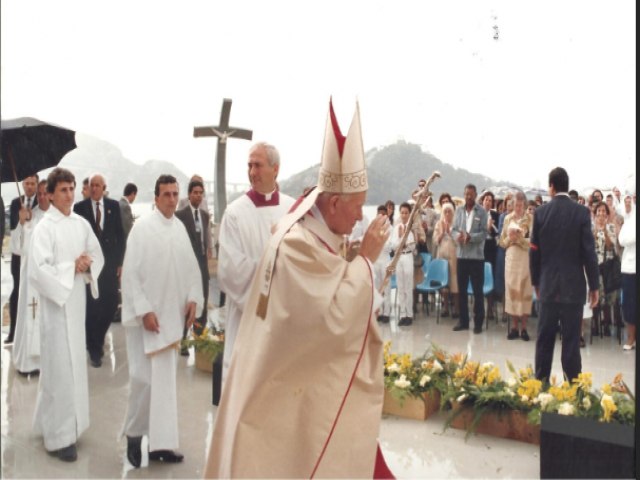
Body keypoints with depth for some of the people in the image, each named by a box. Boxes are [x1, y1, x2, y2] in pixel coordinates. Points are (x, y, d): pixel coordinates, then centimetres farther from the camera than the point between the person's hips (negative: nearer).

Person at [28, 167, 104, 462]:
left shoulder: (82, 224, 6)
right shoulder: (44, 228, -12)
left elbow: (98, 256, 13)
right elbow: (38, 271, -19)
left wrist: (87, 264, -7)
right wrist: (71, 267, -17)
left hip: (78, 301, 7)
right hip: (56, 303, -6)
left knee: (74, 364, 15)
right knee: (60, 368, 0)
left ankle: (51, 422, 35)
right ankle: (59, 436, 12)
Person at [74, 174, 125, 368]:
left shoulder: (114, 206, 4)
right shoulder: (80, 207, -1)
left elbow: (120, 235, 5)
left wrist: (120, 262, 2)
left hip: (110, 262, 2)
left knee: (111, 303, 3)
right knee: (91, 306, 2)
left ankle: (97, 336, 29)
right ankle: (94, 347, 15)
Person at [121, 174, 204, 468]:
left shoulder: (180, 228, 7)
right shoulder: (142, 227, -10)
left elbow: (191, 267, 11)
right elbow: (131, 272, -12)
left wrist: (193, 299, -1)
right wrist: (144, 310, -16)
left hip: (172, 314, 6)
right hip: (146, 315, -5)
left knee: (166, 381, 10)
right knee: (144, 378, -2)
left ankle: (161, 442, 19)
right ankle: (134, 433, 22)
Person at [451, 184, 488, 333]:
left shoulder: (482, 212, -3)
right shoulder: (459, 210, 8)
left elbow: (484, 233, -9)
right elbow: (453, 229, 5)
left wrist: (470, 237, -25)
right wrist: (458, 235, -17)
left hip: (476, 255, -4)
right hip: (461, 254, 4)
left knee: (477, 290, 3)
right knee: (461, 289, 10)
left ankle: (478, 322, 11)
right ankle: (463, 321, 20)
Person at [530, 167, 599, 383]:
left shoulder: (541, 212, -2)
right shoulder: (582, 212, -6)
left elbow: (534, 251, 1)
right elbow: (588, 251, -6)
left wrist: (536, 281, 12)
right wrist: (594, 285, 1)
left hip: (548, 285, 2)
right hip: (573, 286, -2)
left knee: (544, 339, 10)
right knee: (571, 340, 3)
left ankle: (541, 382, 18)